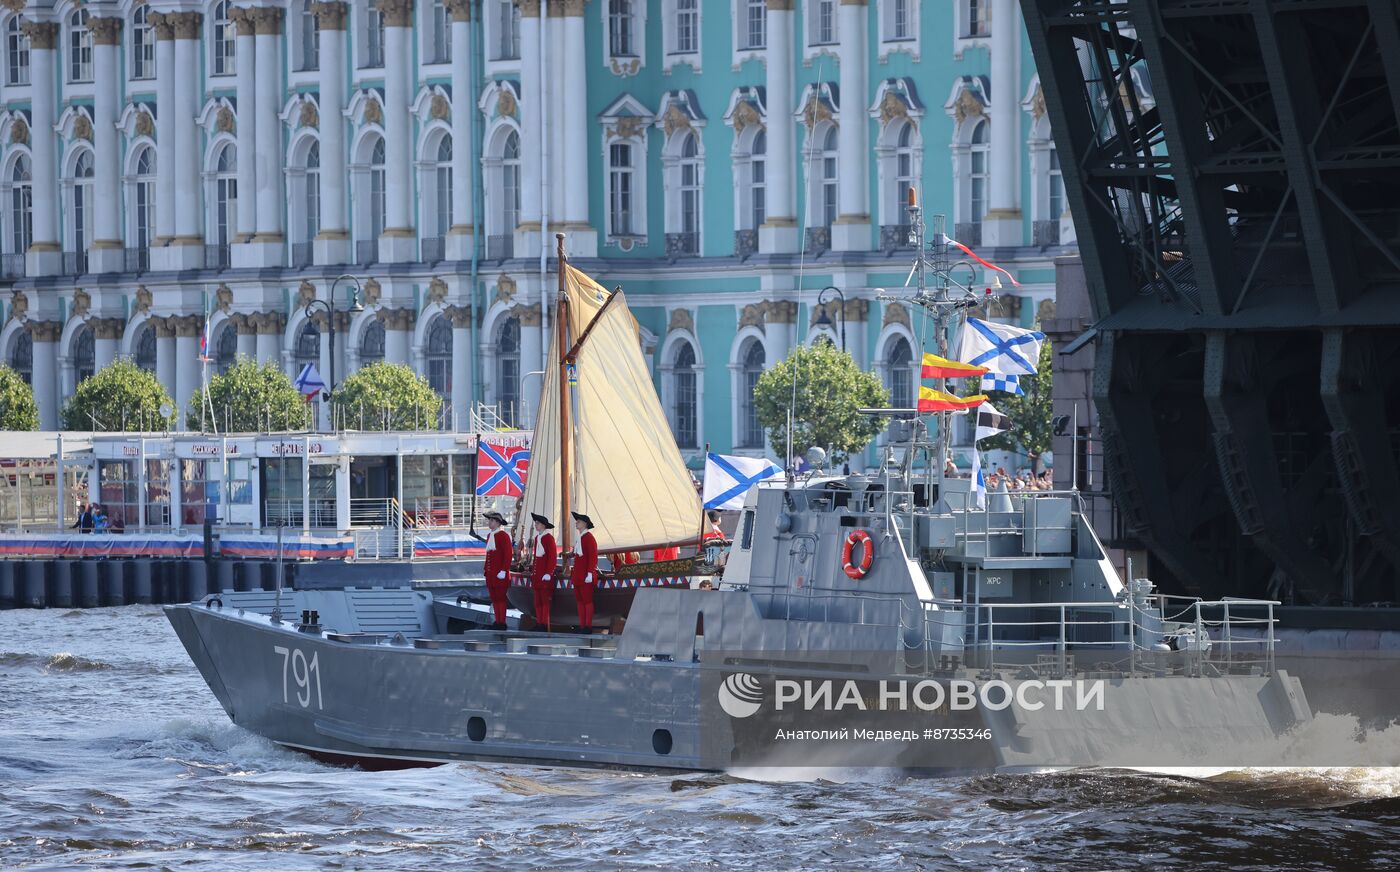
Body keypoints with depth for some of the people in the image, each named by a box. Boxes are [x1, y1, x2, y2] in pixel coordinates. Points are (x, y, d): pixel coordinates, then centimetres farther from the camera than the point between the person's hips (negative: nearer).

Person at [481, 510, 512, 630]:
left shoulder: (503, 536, -9)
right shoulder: (489, 536, 17)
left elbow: (508, 555, -13)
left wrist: (503, 571, -18)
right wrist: (486, 571, 18)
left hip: (500, 574, -8)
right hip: (491, 574, 8)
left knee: (500, 598, -7)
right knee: (494, 598, 8)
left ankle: (502, 623, -5)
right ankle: (498, 622, 11)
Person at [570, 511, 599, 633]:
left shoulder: (589, 537, -9)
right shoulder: (580, 538, 18)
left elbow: (593, 556, -15)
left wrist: (590, 573, -21)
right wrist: (573, 573, 21)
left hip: (585, 576, -9)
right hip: (578, 575, 9)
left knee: (587, 600, -7)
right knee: (580, 601, 8)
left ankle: (588, 626, -6)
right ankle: (582, 626, 9)